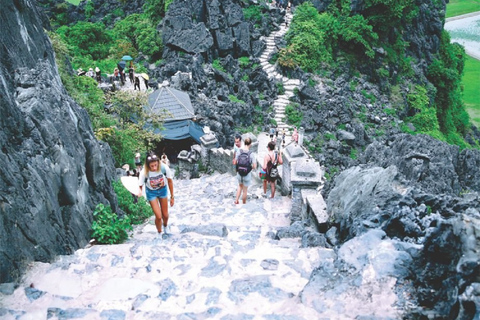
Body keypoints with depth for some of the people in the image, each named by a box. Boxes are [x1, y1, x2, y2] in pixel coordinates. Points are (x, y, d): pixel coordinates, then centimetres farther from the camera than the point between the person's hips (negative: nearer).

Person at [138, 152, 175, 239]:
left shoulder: (164, 168, -31)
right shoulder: (144, 173, -34)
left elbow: (170, 181, -14)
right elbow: (140, 186, -23)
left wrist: (172, 197, -5)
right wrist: (139, 192, -49)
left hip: (162, 190, 2)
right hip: (151, 192, -2)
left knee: (165, 215, 13)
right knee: (158, 216, -6)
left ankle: (165, 226, 50)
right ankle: (160, 233, 25)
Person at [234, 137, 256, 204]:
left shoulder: (239, 151, -12)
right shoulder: (251, 154, -21)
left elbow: (235, 162, -2)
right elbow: (254, 166, -17)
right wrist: (250, 166, 4)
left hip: (239, 173, 3)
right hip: (247, 175, -3)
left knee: (240, 186, 33)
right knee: (244, 190, 18)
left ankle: (236, 200, 27)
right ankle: (244, 204, 37)